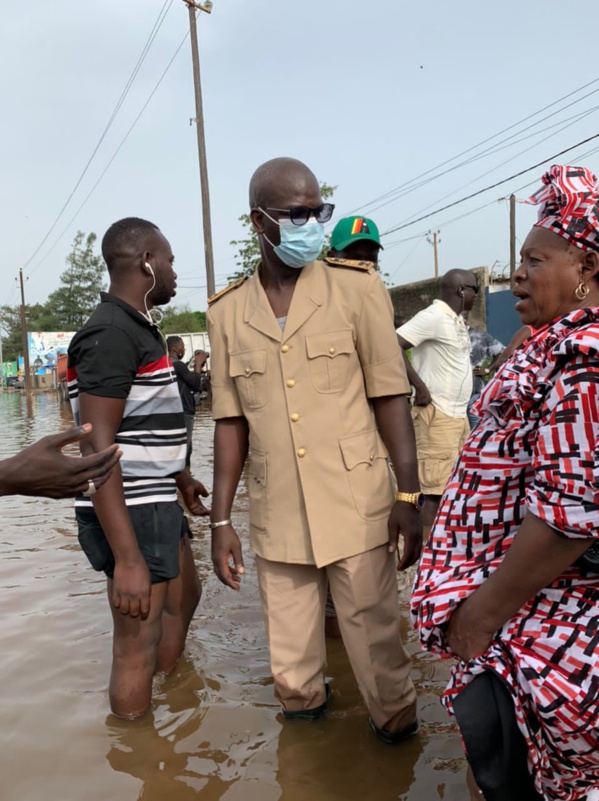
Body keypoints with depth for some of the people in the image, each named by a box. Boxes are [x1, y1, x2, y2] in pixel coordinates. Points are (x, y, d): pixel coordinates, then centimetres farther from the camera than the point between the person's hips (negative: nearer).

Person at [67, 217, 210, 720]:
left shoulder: (140, 330, 12)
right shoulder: (111, 334, -19)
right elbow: (98, 450, -25)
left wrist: (182, 478, 30)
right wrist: (127, 558, -28)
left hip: (157, 502, 11)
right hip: (131, 512, -11)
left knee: (184, 598, 27)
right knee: (139, 649, 0)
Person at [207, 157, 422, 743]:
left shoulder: (358, 289, -3)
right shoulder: (227, 312, 4)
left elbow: (389, 397, -2)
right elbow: (231, 422, 7)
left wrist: (410, 496, -6)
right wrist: (221, 519, 6)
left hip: (356, 507, -2)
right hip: (276, 515, 2)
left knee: (375, 638, 10)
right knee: (290, 652, 16)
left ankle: (396, 724, 36)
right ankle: (303, 705, 42)